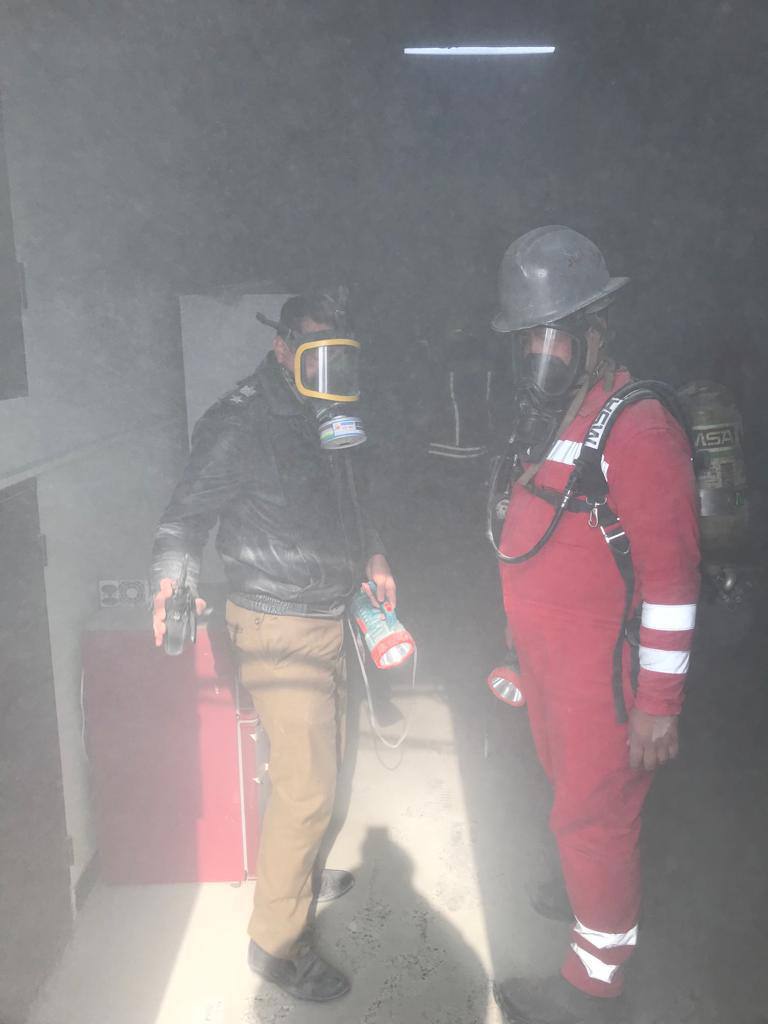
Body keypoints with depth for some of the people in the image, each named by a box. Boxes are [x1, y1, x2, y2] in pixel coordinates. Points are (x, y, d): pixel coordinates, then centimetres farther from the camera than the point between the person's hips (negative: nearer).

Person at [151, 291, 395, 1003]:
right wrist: (173, 580, -36)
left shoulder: (326, 419, 11)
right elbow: (187, 514, -18)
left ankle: (295, 872, 44)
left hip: (327, 618, 9)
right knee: (306, 786, -7)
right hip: (277, 628, -9)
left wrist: (371, 556, 11)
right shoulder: (240, 423, -16)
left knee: (319, 763, 22)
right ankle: (275, 940, 12)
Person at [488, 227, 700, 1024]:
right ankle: (591, 890, 51)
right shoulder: (544, 422, 7)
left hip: (604, 669, -8)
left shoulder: (637, 426, -20)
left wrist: (659, 702, -20)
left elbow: (671, 573, -21)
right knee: (572, 787, 26)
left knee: (593, 814, 6)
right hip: (545, 658, 8)